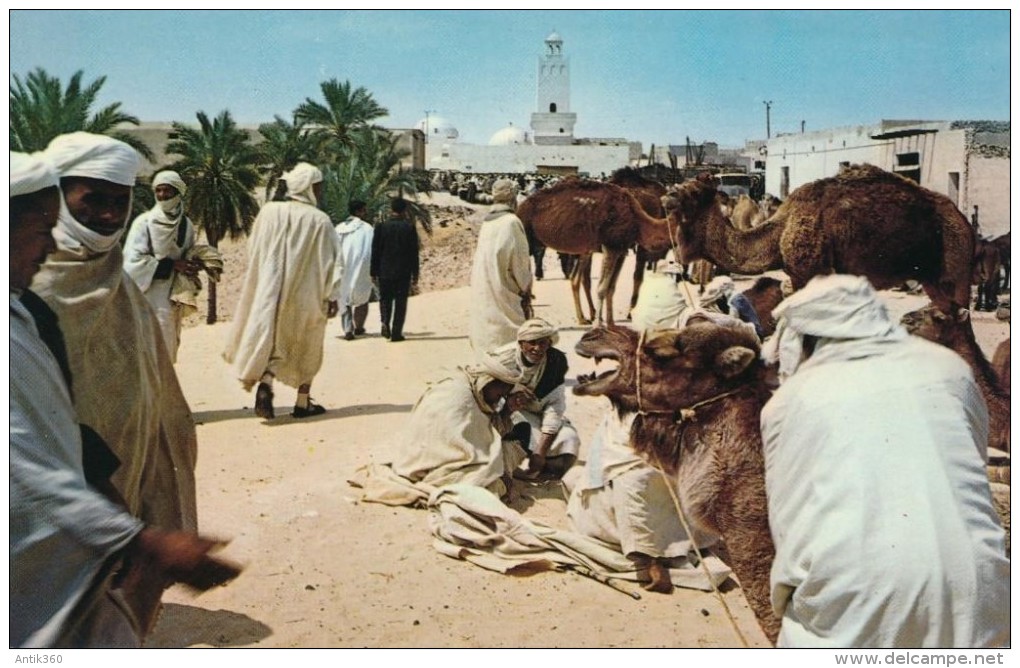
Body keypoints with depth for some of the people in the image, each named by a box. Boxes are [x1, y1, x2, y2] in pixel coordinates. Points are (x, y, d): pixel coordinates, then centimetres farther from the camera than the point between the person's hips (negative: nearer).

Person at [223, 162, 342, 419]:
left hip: (271, 292, 3)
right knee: (308, 349, 12)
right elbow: (331, 261, -11)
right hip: (307, 295, -2)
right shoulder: (320, 220, -10)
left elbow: (253, 252, 8)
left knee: (273, 342, 12)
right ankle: (303, 402, 18)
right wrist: (332, 296, -7)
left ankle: (265, 384, -11)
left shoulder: (269, 211, -1)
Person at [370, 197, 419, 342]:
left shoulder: (381, 227, -2)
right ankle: (396, 332, 2)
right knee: (401, 302, 4)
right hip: (404, 272, -1)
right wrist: (415, 274, 4)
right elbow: (414, 253, -3)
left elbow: (375, 251, 1)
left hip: (385, 271, 1)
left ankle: (385, 322, -7)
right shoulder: (410, 228, -4)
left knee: (385, 299, 15)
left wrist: (374, 272, 8)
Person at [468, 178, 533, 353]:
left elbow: (483, 258, 13)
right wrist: (526, 292, -2)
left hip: (482, 290, 7)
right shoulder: (512, 222, -14)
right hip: (503, 292, -7)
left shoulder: (487, 222, 7)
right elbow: (520, 261, -12)